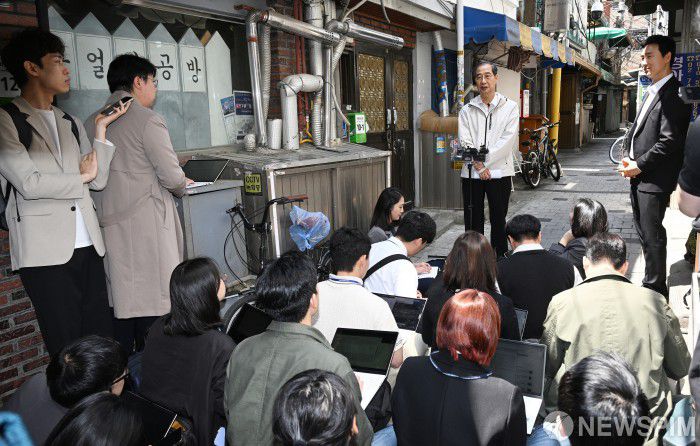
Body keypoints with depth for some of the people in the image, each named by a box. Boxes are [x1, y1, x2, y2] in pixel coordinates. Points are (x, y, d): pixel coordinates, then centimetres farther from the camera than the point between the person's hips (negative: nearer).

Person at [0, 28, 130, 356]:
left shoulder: (70, 123, 18)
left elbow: (99, 180, 10)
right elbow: (28, 182, -14)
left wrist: (101, 128, 3)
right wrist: (80, 177, 0)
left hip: (88, 245, 6)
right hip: (45, 250, -6)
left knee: (102, 337, 8)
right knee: (67, 348, 2)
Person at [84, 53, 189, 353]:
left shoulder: (91, 123, 11)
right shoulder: (146, 119, -8)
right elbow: (172, 176, -11)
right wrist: (180, 189, 10)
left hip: (109, 225, 7)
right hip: (147, 224, -6)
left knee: (120, 303, 13)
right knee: (153, 305, 1)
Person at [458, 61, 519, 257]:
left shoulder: (510, 107, 3)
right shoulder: (467, 110, 8)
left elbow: (507, 140, -8)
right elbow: (464, 142, -2)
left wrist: (483, 158, -13)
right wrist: (479, 166, -13)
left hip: (499, 172, -1)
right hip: (471, 173, 2)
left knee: (498, 221, 7)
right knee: (473, 221, 7)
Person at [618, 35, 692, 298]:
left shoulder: (673, 94, -13)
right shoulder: (651, 93, 17)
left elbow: (669, 141, -20)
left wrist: (639, 165, -15)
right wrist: (627, 158, 5)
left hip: (655, 180, -9)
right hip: (638, 177, 9)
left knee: (652, 236, -3)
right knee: (644, 233, 16)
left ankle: (655, 291, 7)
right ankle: (652, 282, 29)